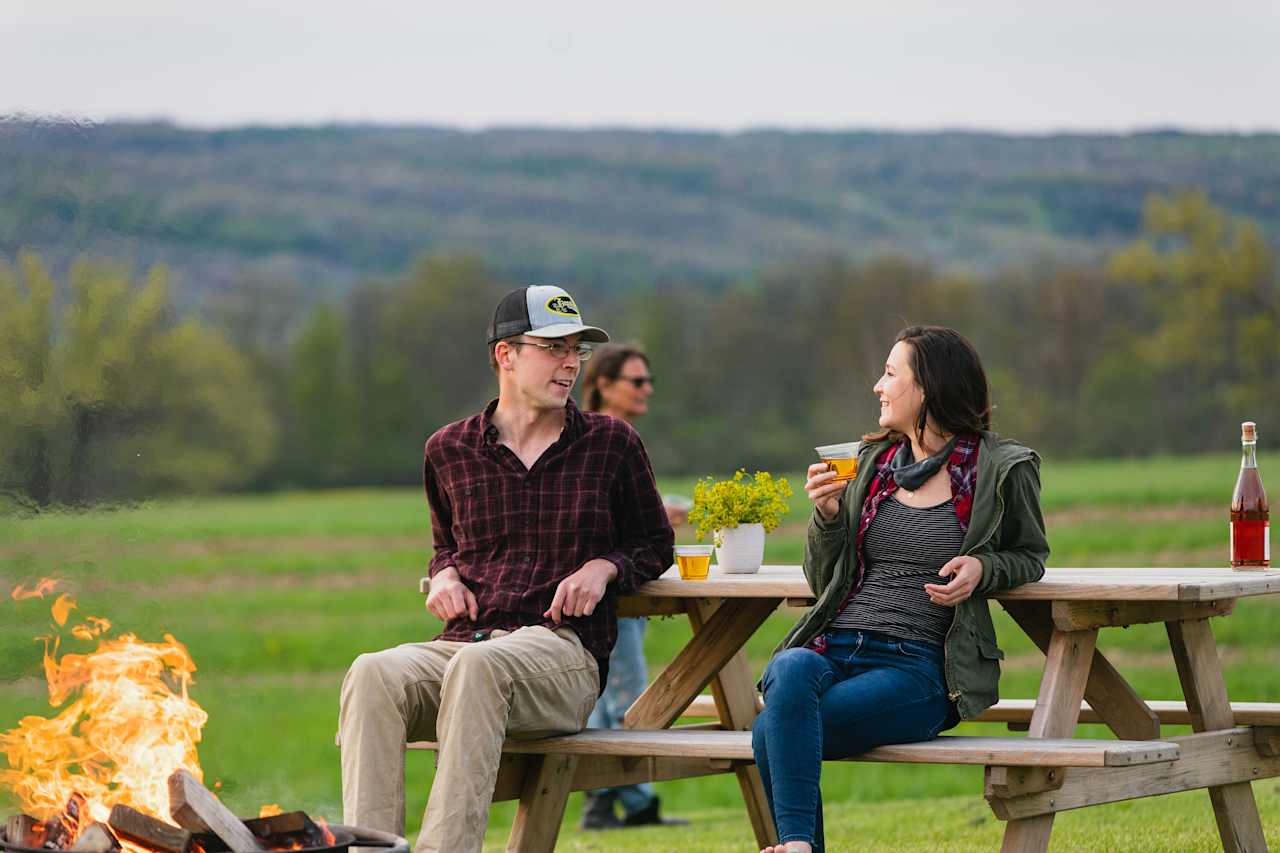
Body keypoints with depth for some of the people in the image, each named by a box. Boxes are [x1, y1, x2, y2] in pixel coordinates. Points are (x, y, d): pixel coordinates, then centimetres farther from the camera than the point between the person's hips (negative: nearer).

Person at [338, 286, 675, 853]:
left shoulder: (610, 444, 12)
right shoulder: (450, 450, 16)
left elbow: (654, 544, 23)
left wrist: (604, 567, 1)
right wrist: (444, 576, 10)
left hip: (563, 652, -2)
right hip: (462, 645, 3)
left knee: (476, 665, -39)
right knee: (373, 674, -32)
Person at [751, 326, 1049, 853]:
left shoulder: (1002, 471, 4)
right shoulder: (871, 461, 18)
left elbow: (1029, 556, 19)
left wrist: (982, 569, -4)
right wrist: (826, 514, 1)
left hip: (916, 666, -4)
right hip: (831, 649, 4)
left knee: (772, 732, -31)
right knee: (792, 672, -36)